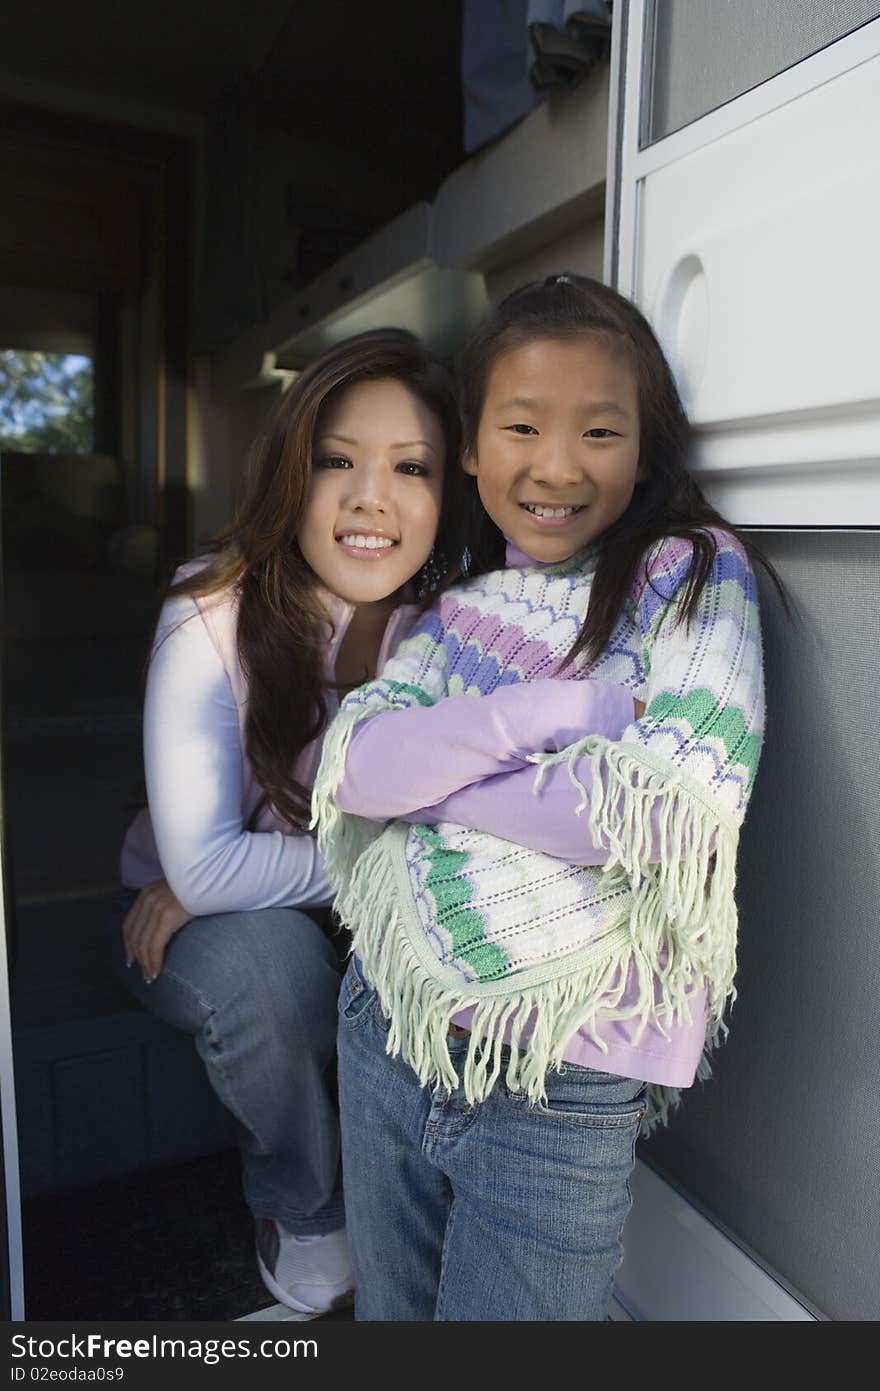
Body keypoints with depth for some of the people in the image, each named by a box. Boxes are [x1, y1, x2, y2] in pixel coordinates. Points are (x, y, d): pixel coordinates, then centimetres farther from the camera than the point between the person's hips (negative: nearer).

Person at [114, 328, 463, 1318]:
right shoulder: (213, 615, -24)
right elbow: (203, 866, -28)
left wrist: (237, 871, -24)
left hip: (364, 929, 3)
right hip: (186, 921, -2)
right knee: (267, 958, -32)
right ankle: (304, 1208, 1)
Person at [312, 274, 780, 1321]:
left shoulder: (695, 575, -7)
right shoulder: (458, 605, 5)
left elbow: (678, 806, -20)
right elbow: (353, 765, -10)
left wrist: (431, 769, -13)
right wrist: (572, 701, -20)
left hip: (562, 1086, -4)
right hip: (388, 1031, 5)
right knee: (386, 1313, 24)